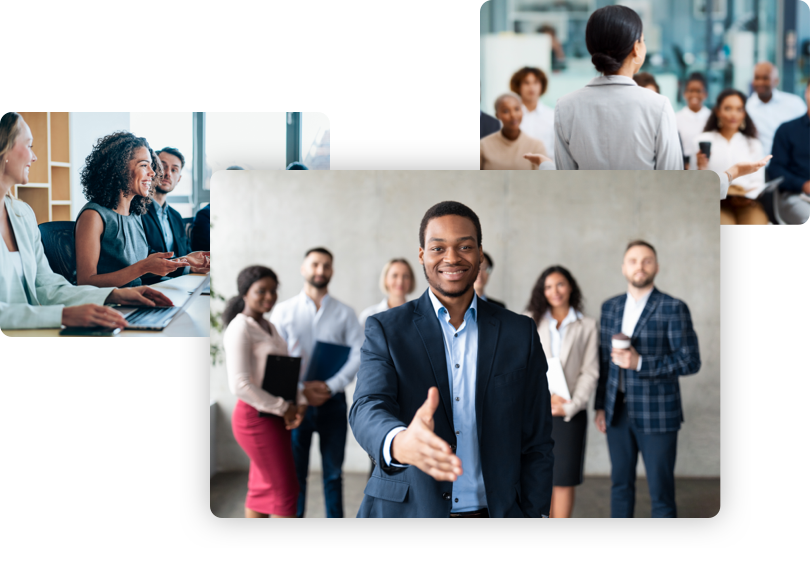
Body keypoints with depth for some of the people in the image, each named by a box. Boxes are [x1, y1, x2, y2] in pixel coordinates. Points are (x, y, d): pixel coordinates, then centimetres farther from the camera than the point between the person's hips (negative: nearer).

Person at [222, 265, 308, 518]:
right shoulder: (240, 329, -16)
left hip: (275, 418, 8)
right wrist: (284, 408, -16)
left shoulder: (268, 328, 13)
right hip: (257, 419, -8)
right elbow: (240, 385, -23)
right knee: (285, 490, -2)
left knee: (263, 491, 12)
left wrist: (300, 403, -5)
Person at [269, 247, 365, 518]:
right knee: (295, 472, 6)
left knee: (333, 472, 9)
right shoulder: (284, 311, 3)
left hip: (332, 401, 1)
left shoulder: (345, 313, 5)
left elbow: (359, 354, -4)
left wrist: (331, 386, -17)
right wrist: (301, 391, -14)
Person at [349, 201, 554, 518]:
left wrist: (535, 513, -6)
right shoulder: (385, 330, -3)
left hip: (496, 510, 2)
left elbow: (536, 444, 4)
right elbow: (368, 408, -19)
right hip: (403, 509, -1)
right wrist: (400, 443, -40)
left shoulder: (520, 333, 2)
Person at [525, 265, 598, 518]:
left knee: (564, 479, 0)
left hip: (570, 413, 0)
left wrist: (570, 406, -10)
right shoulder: (530, 321, 8)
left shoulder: (587, 326, 7)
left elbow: (590, 372, 2)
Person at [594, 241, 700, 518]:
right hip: (617, 412, 5)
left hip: (656, 414, -4)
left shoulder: (674, 309, -7)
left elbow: (690, 361, -10)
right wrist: (600, 406, 12)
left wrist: (640, 363, -19)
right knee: (620, 485, 12)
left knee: (661, 492, 1)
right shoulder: (610, 307, 10)